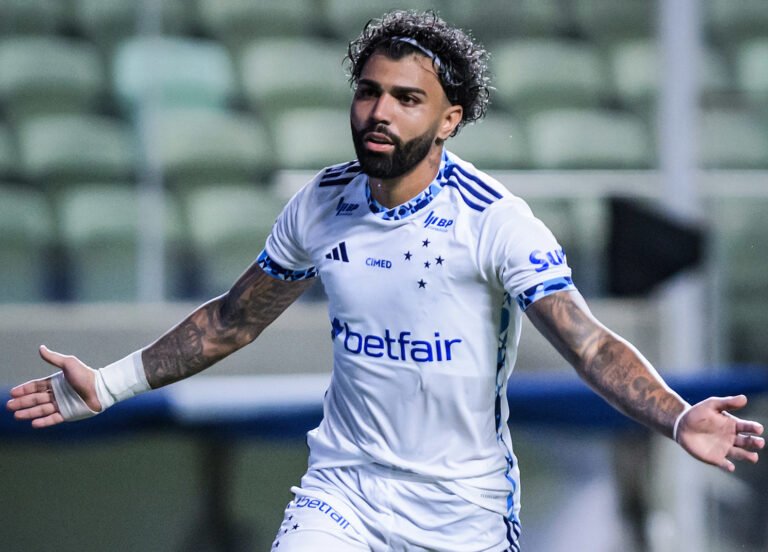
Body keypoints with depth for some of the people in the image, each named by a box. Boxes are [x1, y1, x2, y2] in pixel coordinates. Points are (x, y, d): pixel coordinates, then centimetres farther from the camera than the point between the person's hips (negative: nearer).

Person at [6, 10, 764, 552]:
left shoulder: (493, 219, -15)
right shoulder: (318, 207, -1)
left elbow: (591, 346, -20)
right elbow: (233, 319, 14)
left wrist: (678, 420, -37)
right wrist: (107, 384, 13)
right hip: (343, 488, 3)